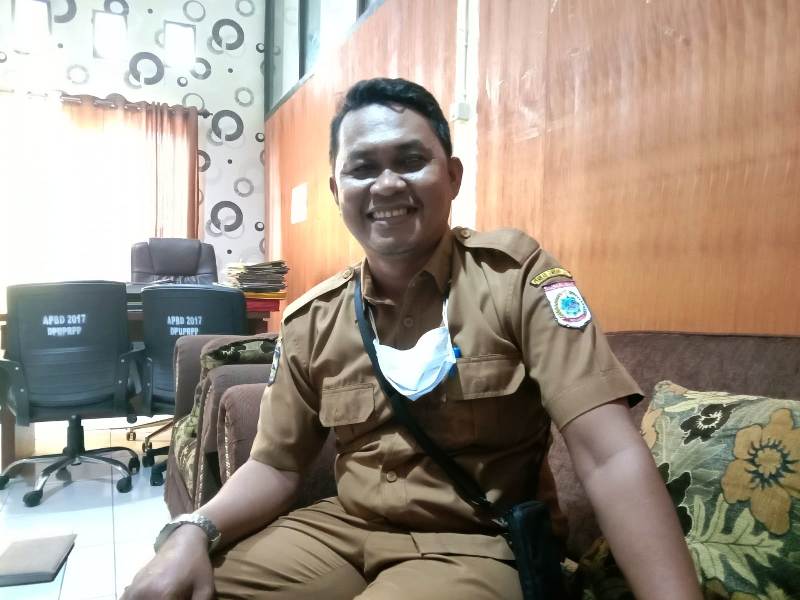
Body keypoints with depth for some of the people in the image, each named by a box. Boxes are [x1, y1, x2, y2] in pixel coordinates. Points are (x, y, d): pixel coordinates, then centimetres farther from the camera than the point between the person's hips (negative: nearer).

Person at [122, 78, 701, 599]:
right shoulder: (312, 321, 0)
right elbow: (275, 465, 6)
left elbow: (611, 455, -18)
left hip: (477, 543, -3)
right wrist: (193, 531, -12)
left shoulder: (514, 272, -12)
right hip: (342, 528, 4)